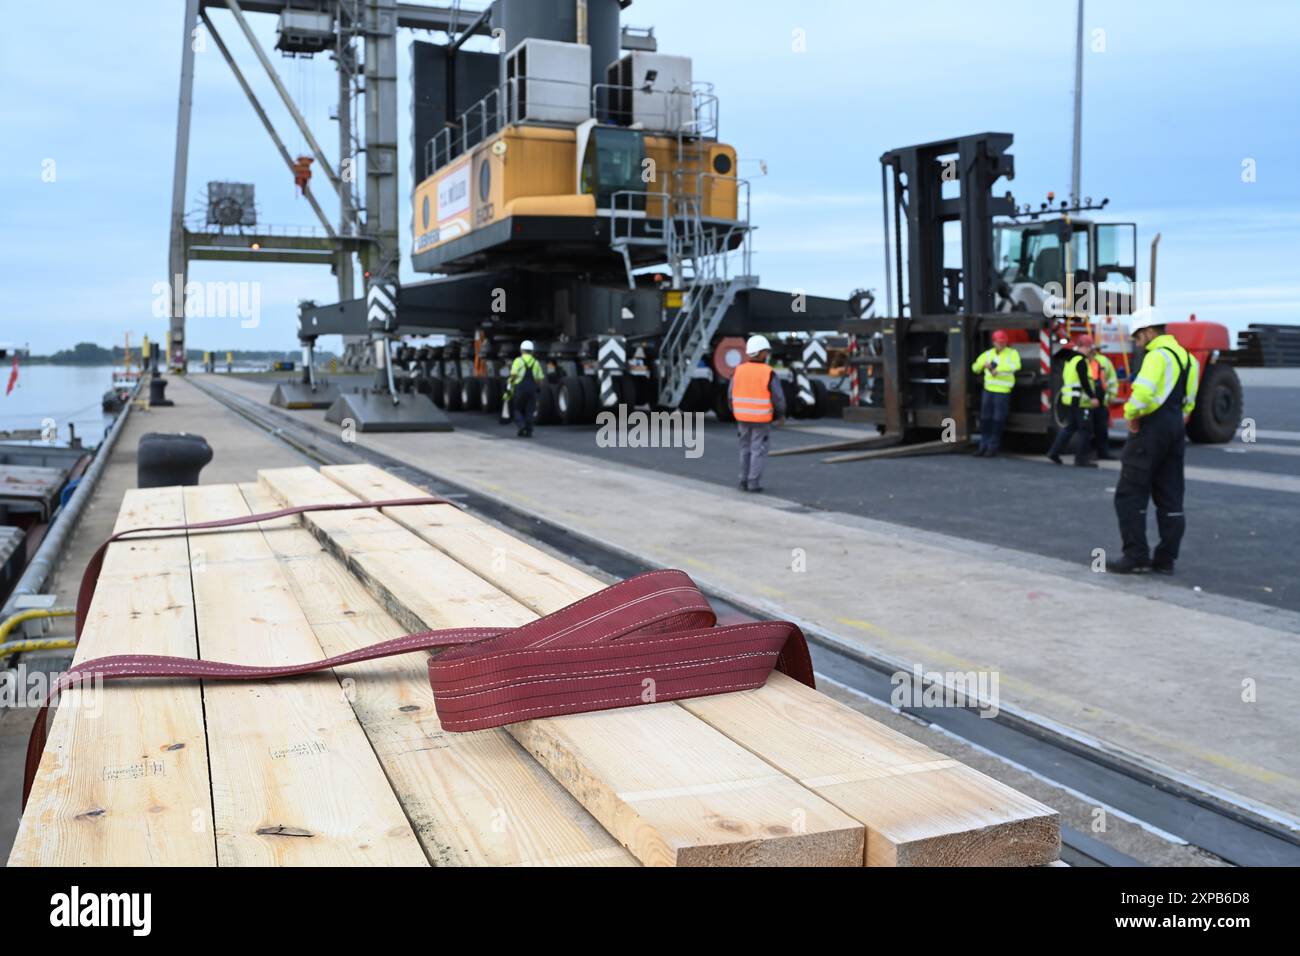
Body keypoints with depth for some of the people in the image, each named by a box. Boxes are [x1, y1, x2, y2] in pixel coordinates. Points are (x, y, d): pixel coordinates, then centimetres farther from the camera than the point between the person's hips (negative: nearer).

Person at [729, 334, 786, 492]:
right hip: (761, 419, -4)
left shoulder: (739, 370, 0)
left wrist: (736, 413, 19)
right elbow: (778, 397, -10)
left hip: (743, 417, 4)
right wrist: (781, 414, 7)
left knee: (746, 449, 16)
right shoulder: (768, 373, -13)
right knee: (758, 450, 3)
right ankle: (754, 483, 3)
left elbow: (731, 395, 4)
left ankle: (744, 481, 18)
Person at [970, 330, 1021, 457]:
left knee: (997, 420, -2)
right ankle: (983, 446, 16)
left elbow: (1016, 365, -22)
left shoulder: (1012, 353, -2)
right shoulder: (988, 354, 12)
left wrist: (998, 369, -28)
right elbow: (975, 368, 12)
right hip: (988, 390, 5)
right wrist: (983, 364, -10)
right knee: (985, 419, 7)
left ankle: (993, 448, 6)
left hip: (1003, 391, -5)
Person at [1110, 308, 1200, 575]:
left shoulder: (1158, 355, -13)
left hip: (1152, 427, -9)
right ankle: (1166, 558, 13)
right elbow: (1188, 401, 19)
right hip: (1175, 428, 9)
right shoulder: (1184, 356, 17)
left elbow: (1143, 392, -29)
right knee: (1170, 497, 10)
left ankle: (1136, 556, -4)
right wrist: (1177, 423, 14)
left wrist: (1131, 415, -14)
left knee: (1130, 495, -3)